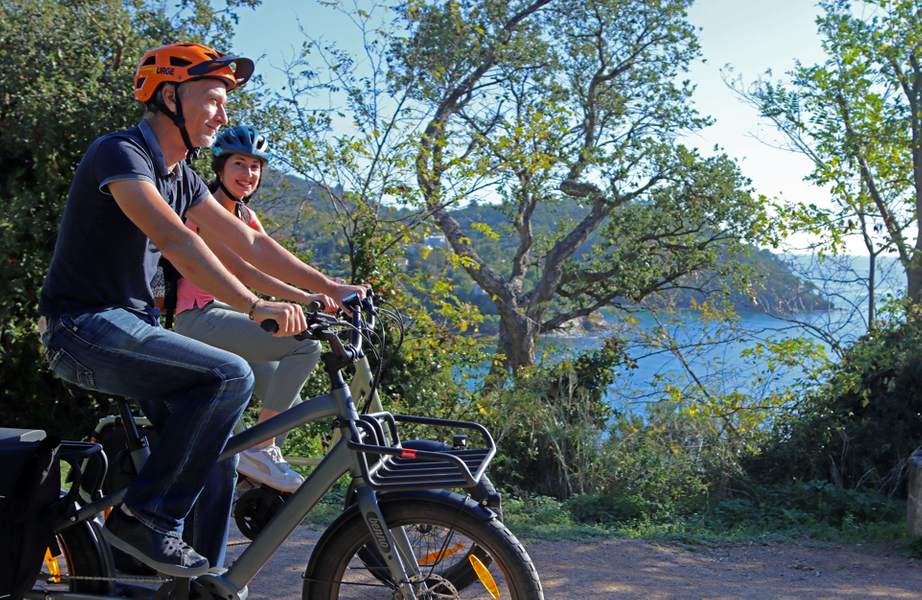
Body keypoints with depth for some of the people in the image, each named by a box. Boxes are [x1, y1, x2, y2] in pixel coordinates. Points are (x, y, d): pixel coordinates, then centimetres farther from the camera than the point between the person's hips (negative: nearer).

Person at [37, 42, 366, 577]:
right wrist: (255, 306, -38)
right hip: (84, 327, -9)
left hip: (133, 326, 9)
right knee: (230, 376, -26)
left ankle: (202, 579, 14)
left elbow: (249, 242, 12)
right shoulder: (120, 153, -15)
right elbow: (174, 240, -30)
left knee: (219, 452, 2)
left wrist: (328, 286, 5)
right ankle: (146, 517, -15)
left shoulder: (180, 177, 13)